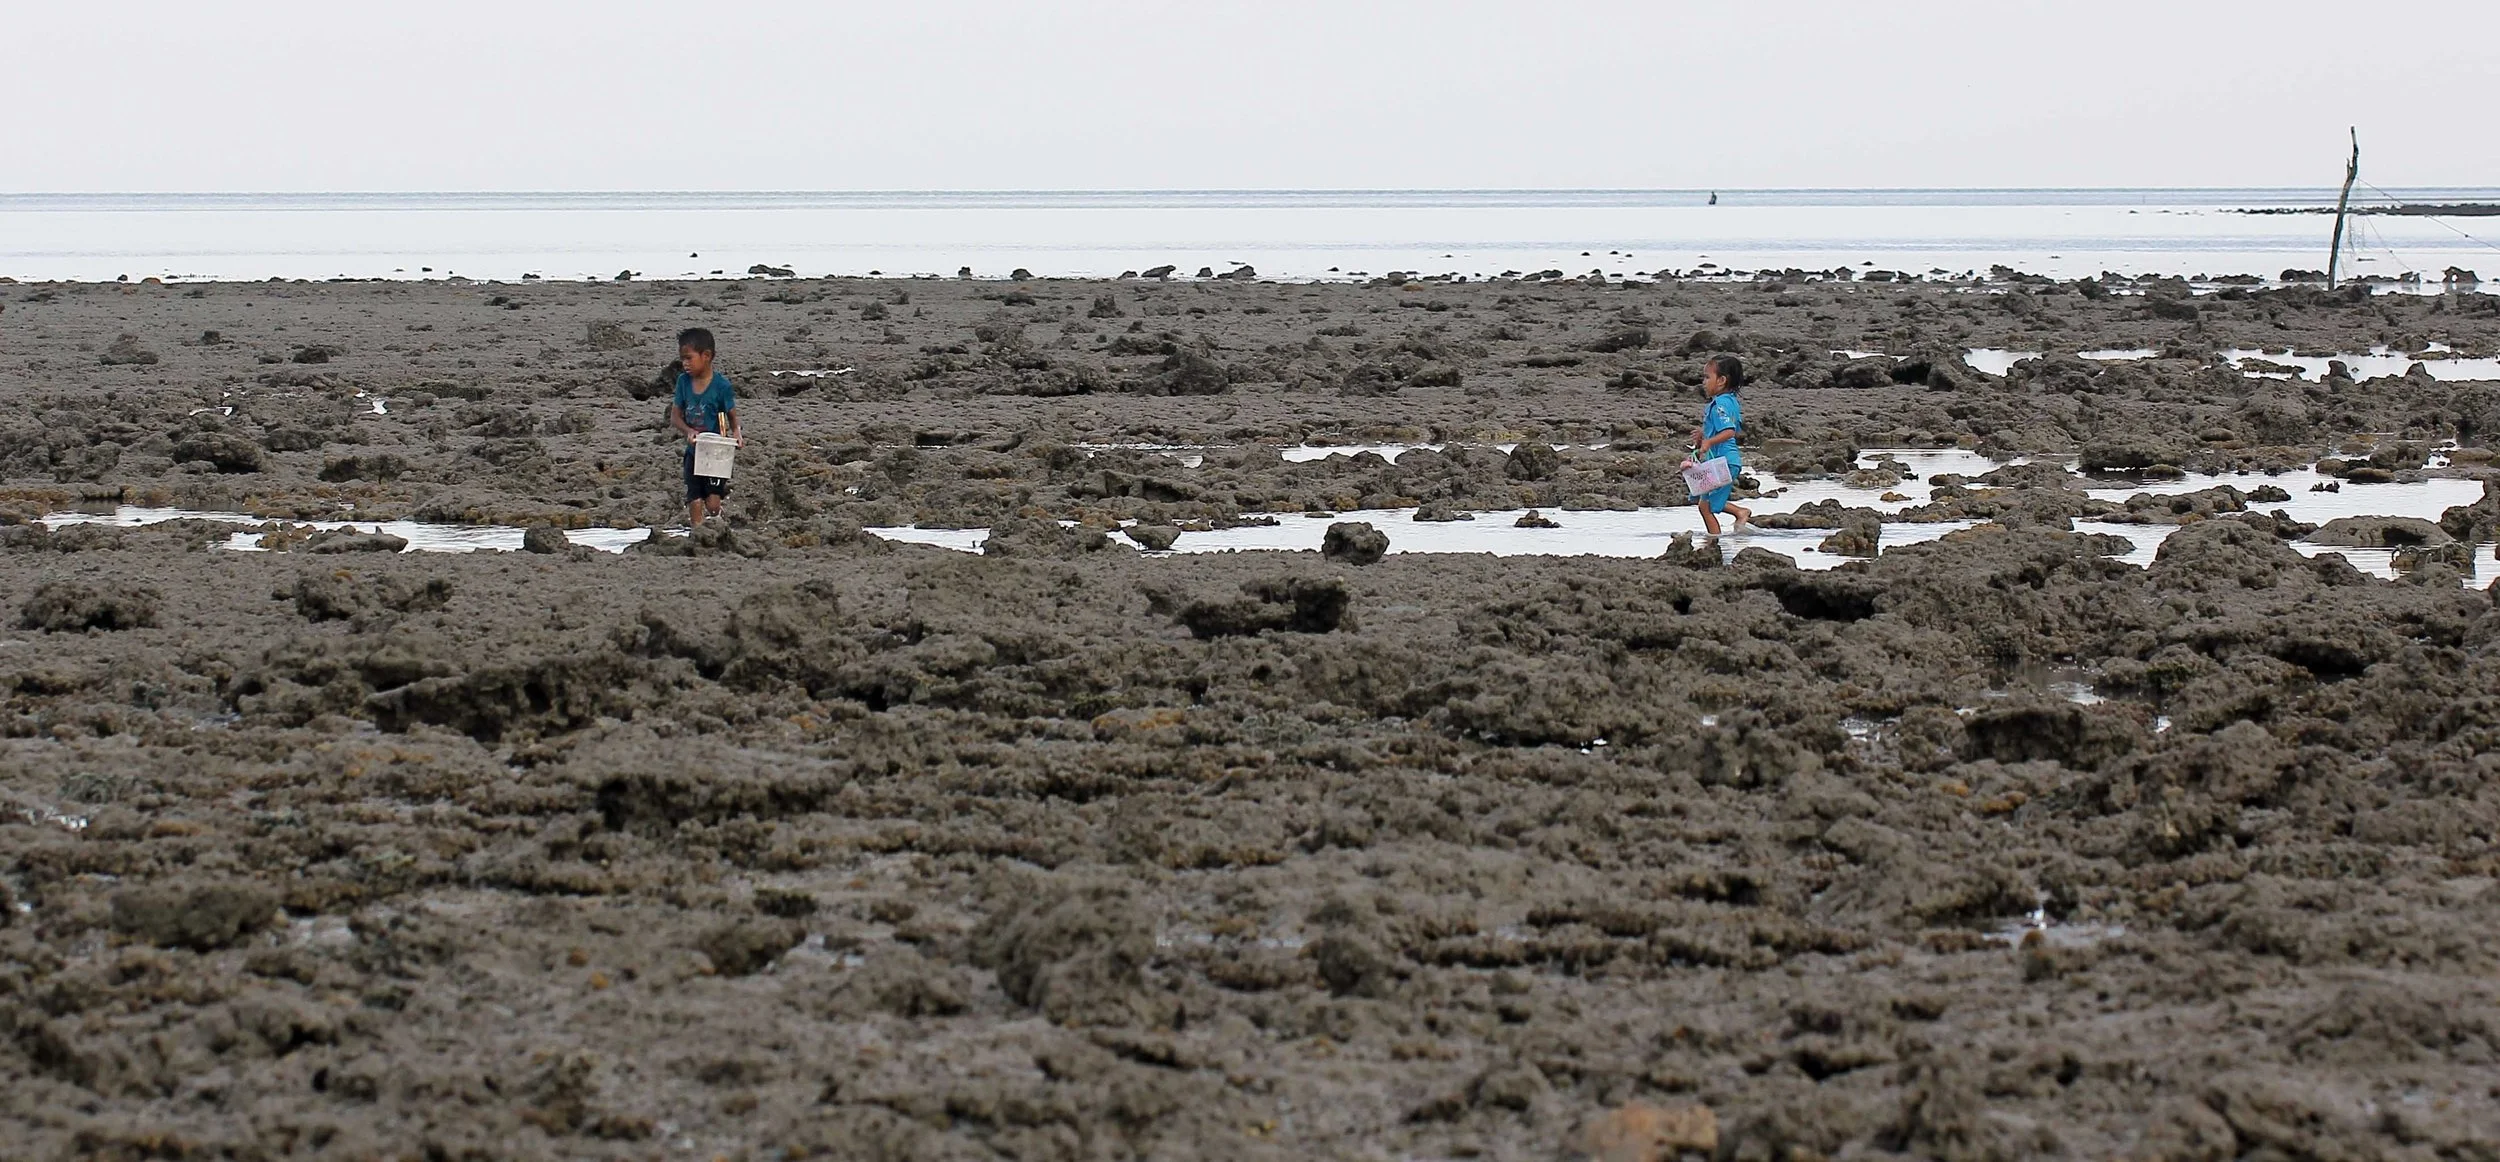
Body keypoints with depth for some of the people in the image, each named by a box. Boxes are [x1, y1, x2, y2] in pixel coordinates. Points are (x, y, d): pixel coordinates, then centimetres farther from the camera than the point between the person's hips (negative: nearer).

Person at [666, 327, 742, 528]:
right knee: (695, 504, 1)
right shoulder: (683, 381, -1)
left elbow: (732, 416, -5)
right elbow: (675, 416, 0)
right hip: (694, 451, 4)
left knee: (712, 505, -9)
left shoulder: (721, 385, -14)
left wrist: (736, 433, -26)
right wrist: (688, 431, -19)